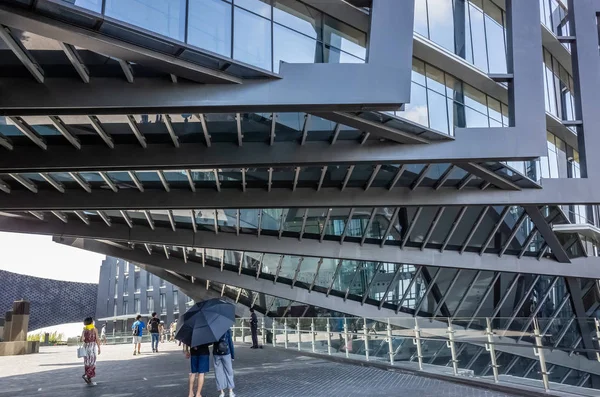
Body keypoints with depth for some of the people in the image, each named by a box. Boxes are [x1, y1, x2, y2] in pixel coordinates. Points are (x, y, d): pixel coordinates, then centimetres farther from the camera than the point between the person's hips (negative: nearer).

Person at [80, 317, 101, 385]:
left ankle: (89, 380, 13)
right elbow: (97, 339, -5)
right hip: (92, 346, -4)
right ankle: (86, 375, -20)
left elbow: (82, 339, -4)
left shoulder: (84, 330, 5)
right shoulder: (95, 329, -4)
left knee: (87, 363, 9)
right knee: (92, 362, -1)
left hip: (85, 346, 4)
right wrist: (99, 348, 0)